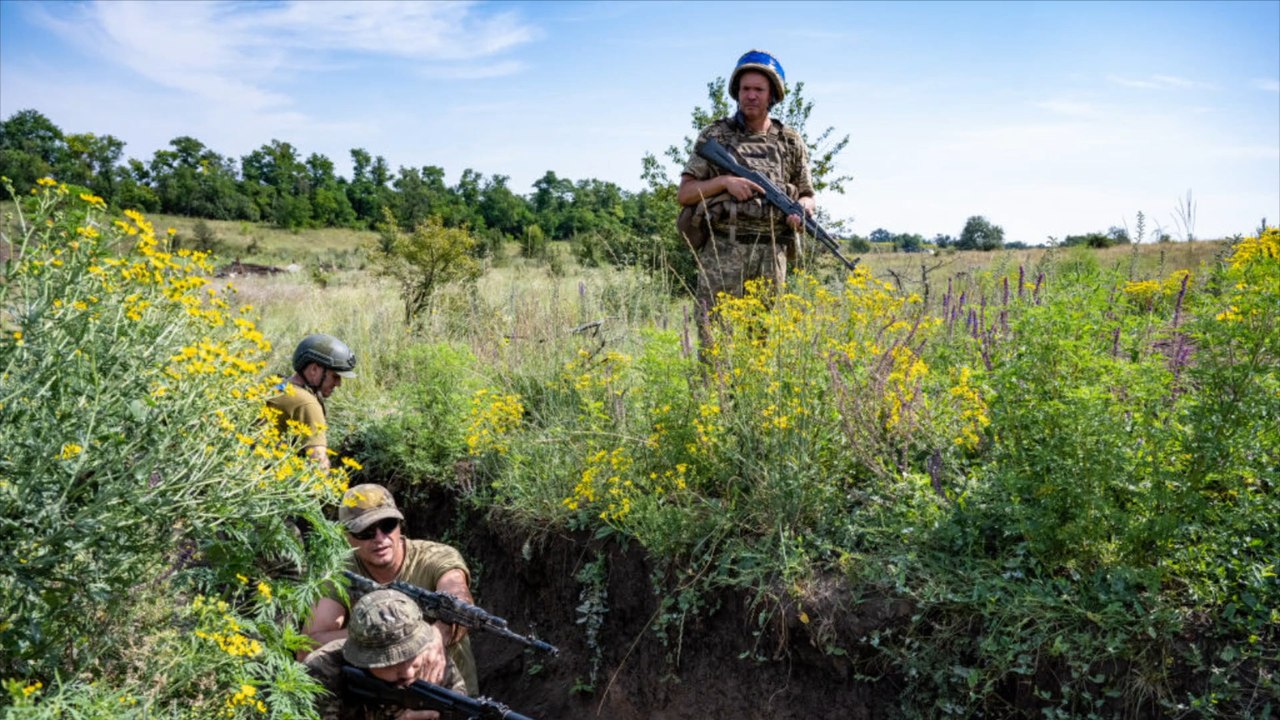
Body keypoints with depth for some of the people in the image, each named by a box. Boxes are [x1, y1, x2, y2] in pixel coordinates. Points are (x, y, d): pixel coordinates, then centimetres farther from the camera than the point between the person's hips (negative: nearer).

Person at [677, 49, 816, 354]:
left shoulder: (791, 142, 13)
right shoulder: (714, 136, 7)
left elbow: (807, 195, 19)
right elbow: (684, 194, 5)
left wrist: (802, 209, -5)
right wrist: (724, 181, -11)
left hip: (770, 255, 3)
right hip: (723, 252, -2)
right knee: (714, 340, -7)